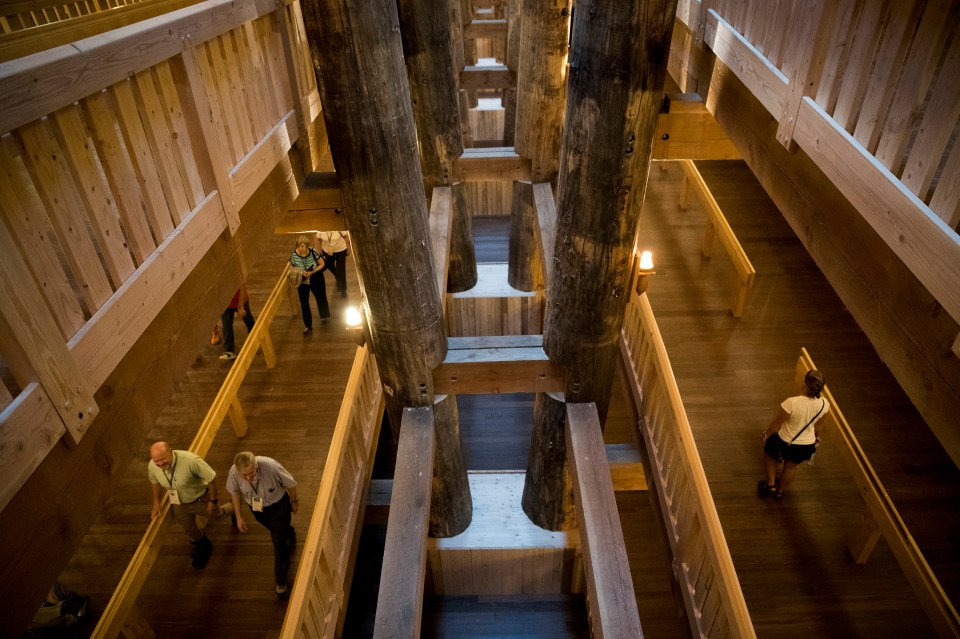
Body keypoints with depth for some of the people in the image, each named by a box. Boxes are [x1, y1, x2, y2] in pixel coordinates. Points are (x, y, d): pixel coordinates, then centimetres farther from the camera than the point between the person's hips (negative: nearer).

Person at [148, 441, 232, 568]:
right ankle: (203, 548, 54)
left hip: (201, 499, -4)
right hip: (179, 504, 4)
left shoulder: (191, 461, -43)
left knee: (217, 515, 24)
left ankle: (231, 510, 61)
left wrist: (213, 500, -18)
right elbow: (154, 482, 1)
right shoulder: (152, 466, -26)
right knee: (189, 530, 23)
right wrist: (156, 502, 7)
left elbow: (212, 478, -29)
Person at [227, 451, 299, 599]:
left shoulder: (271, 467, -40)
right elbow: (235, 492, -7)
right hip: (256, 508, 4)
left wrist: (294, 501, -3)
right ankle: (289, 534, 66)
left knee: (279, 543, 2)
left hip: (278, 505, -3)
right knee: (276, 531, 29)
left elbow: (290, 484, -19)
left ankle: (281, 583, 22)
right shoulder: (234, 472, -31)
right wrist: (239, 516, -1)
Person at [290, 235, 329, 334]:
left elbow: (322, 264, -15)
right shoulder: (293, 254, -22)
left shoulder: (313, 251, -27)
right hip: (302, 281, 1)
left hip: (315, 279, -1)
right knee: (304, 302, 7)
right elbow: (292, 267, -5)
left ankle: (323, 316, 50)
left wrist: (312, 272, -28)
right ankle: (308, 325, 23)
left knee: (320, 297, 21)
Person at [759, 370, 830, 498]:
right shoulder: (824, 404, -20)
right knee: (792, 467, 30)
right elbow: (818, 423, 2)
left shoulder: (792, 403, -35)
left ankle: (771, 484, 35)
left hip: (785, 442, -4)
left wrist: (766, 434, -2)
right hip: (807, 445, 4)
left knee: (769, 453, 30)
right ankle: (779, 490, 52)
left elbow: (777, 423, -21)